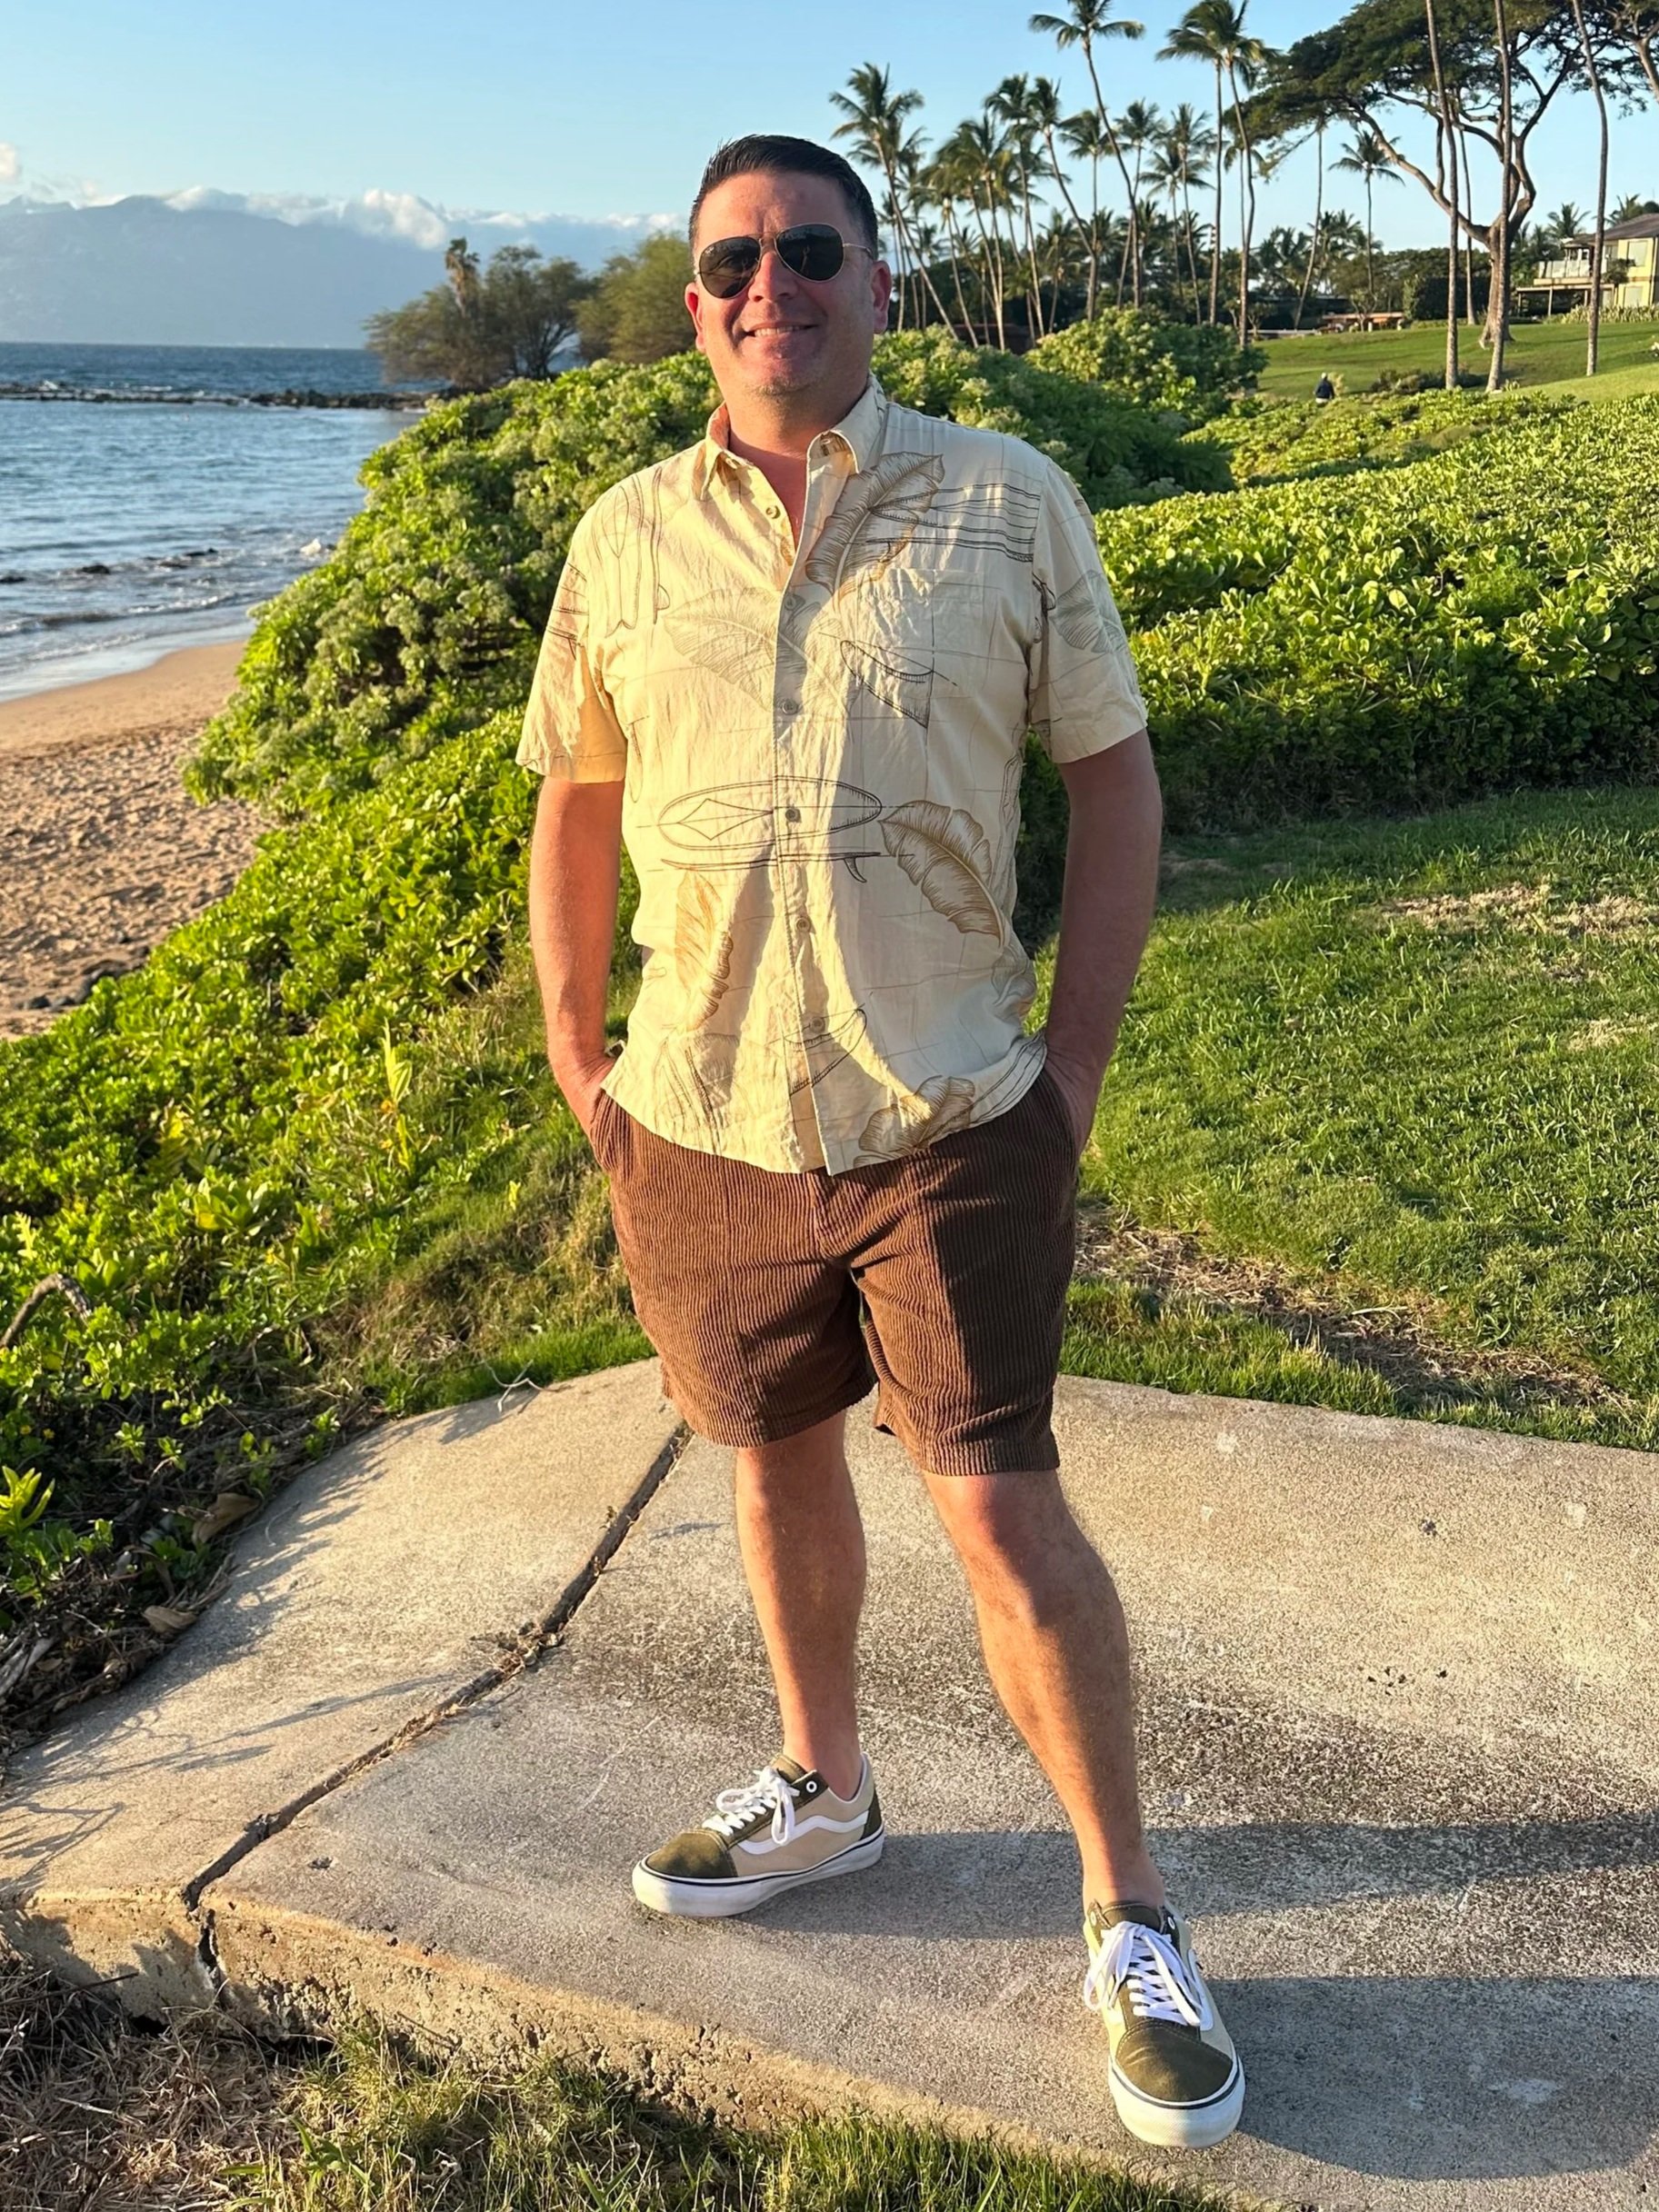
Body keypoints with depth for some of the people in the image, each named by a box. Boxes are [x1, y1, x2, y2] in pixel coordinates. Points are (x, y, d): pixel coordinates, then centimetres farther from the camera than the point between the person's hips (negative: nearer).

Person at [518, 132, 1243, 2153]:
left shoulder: (1009, 505, -1)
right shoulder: (626, 541, 6)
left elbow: (1116, 780, 1)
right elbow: (573, 796, 14)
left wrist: (1076, 1062, -4)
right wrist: (574, 1057, 8)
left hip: (956, 1129, -3)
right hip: (702, 1133, 4)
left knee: (1002, 1513, -2)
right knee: (776, 1460, 18)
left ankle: (1131, 1921, 18)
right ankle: (822, 1789, 42)